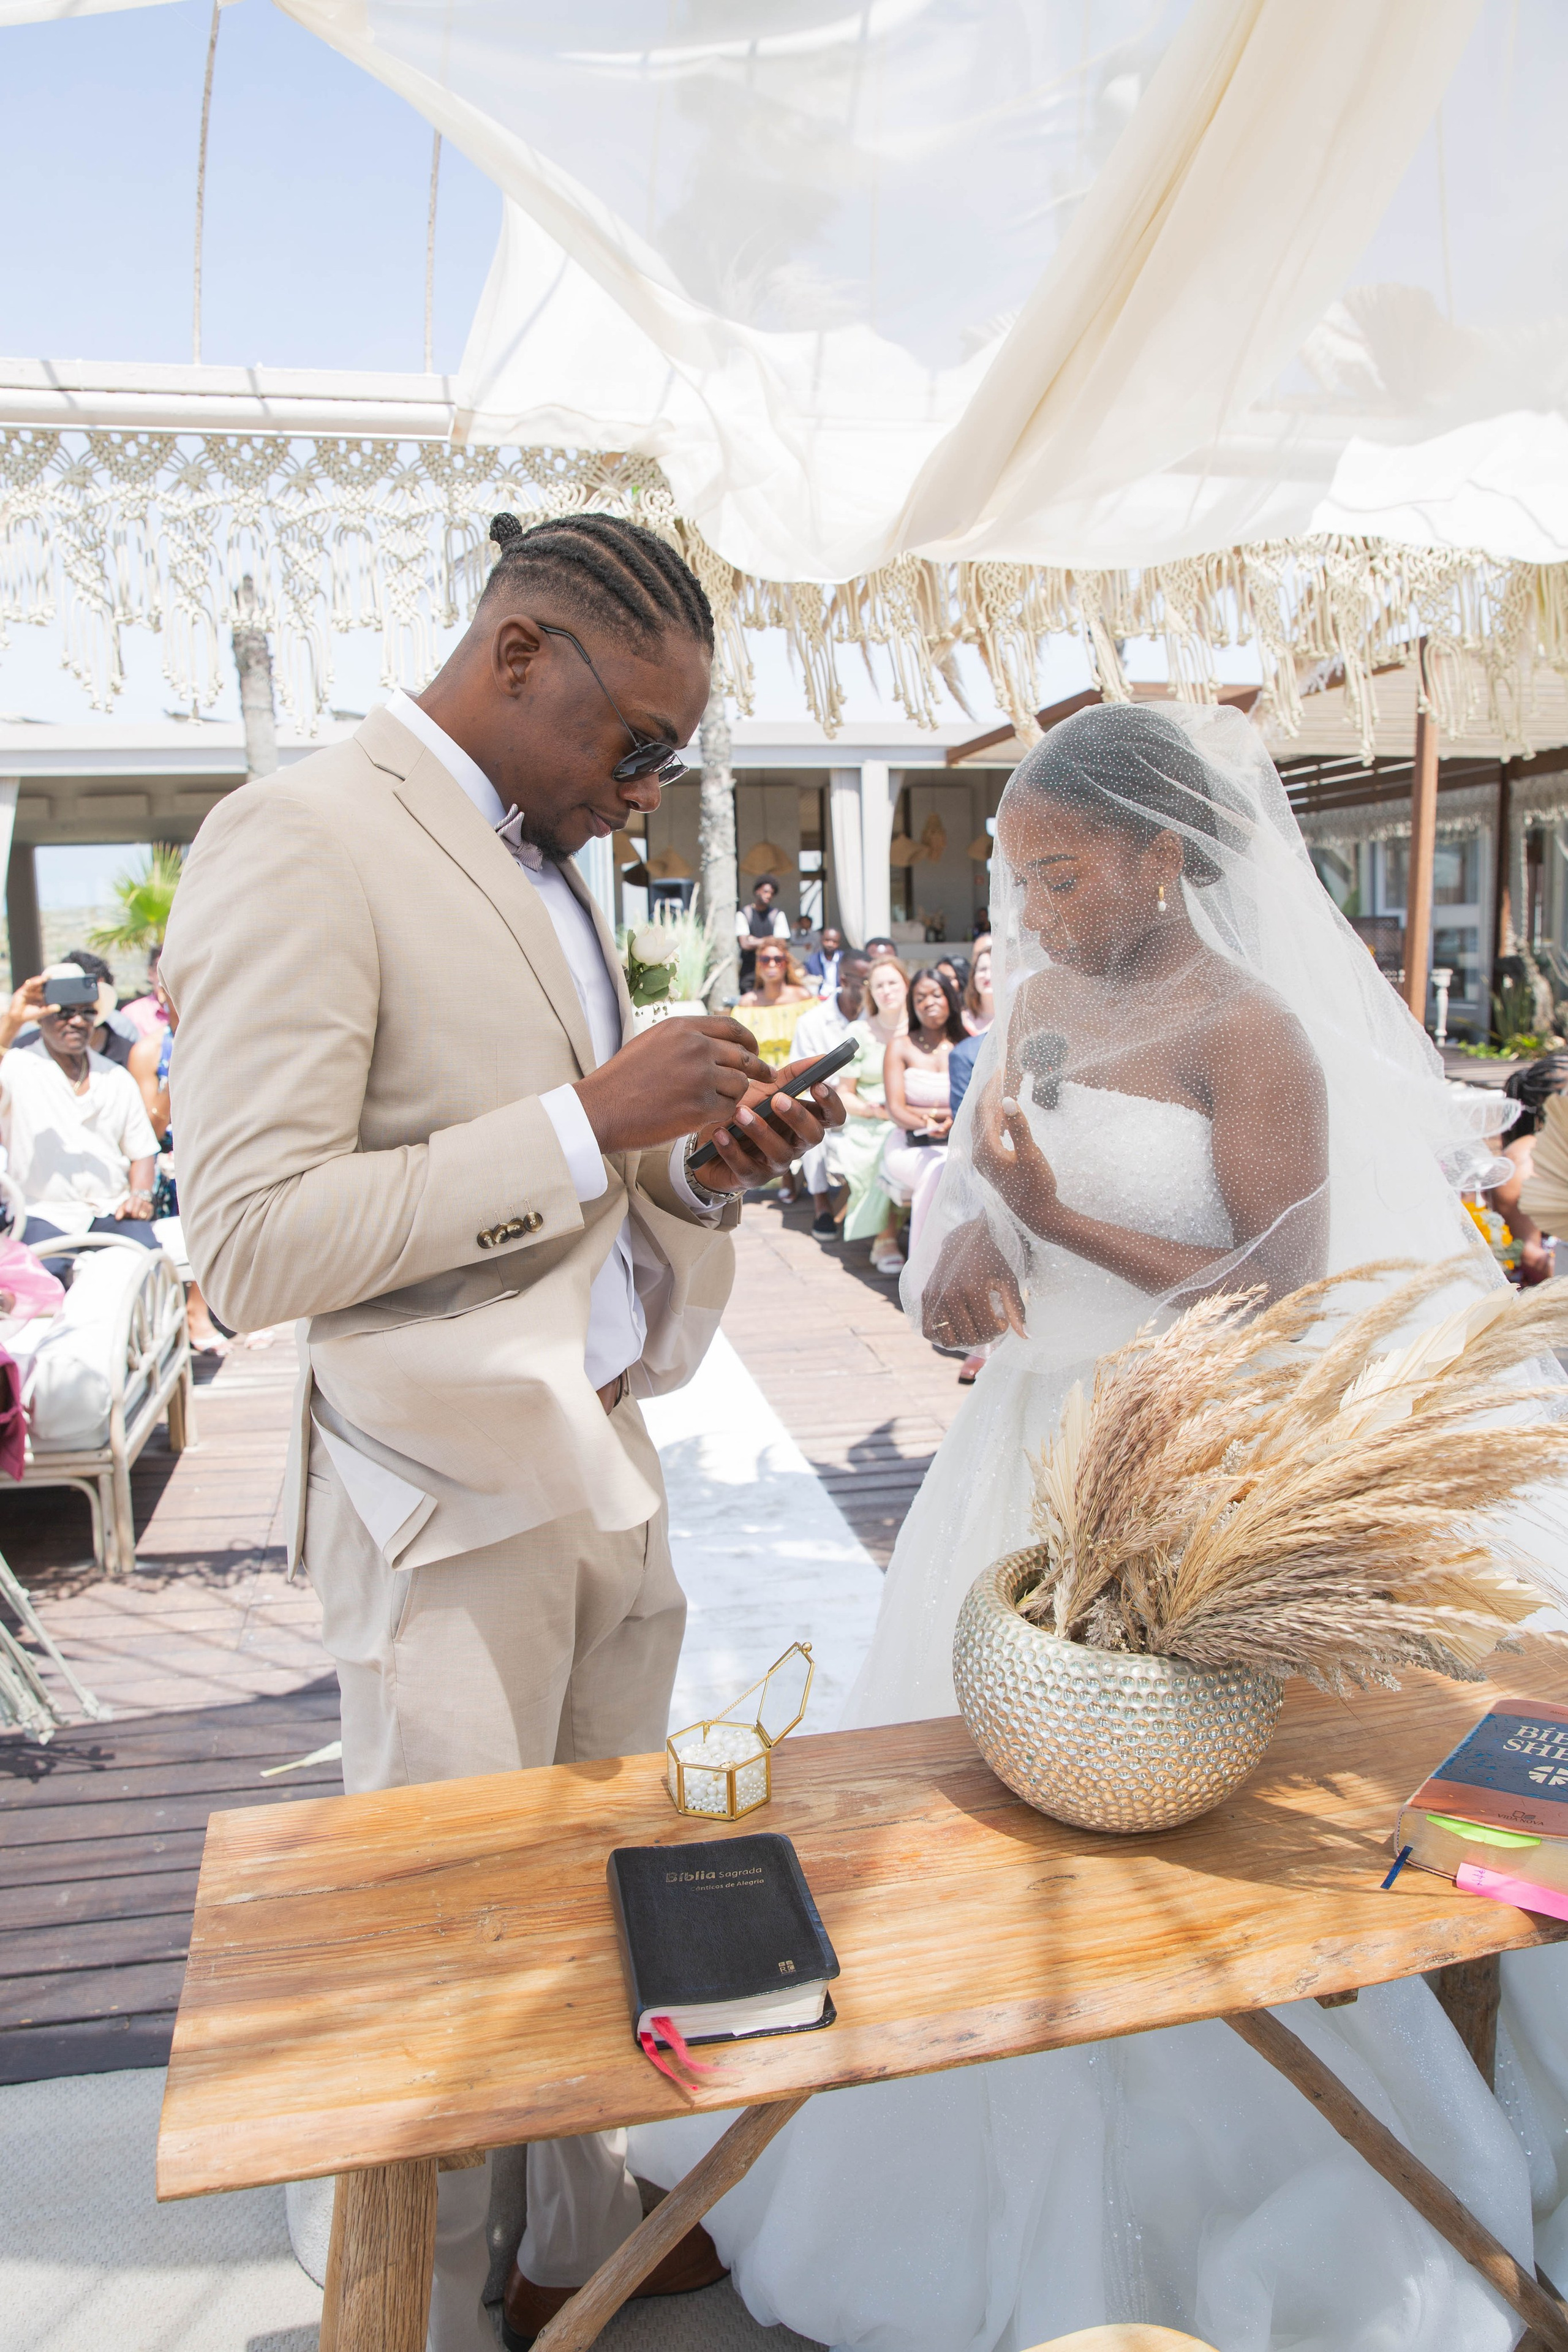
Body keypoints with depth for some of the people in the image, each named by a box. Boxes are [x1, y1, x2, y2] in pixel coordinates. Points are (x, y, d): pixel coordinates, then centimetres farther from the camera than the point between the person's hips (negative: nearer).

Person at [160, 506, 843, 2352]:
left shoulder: (545, 862, 12)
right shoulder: (301, 841, -15)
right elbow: (251, 1244, -23)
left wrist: (697, 1163, 0)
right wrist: (589, 1119, -23)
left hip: (609, 1470, 8)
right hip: (448, 1505, -8)